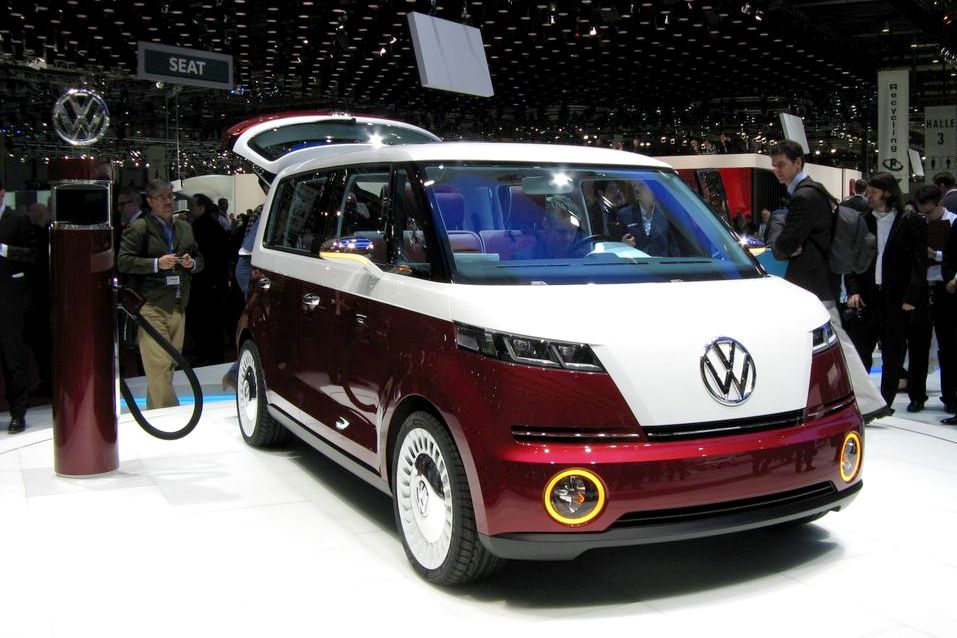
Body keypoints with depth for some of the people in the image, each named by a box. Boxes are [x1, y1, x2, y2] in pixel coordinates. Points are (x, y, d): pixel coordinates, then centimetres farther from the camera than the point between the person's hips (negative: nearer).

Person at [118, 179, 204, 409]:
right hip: (151, 307, -7)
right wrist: (156, 264, -18)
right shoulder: (139, 228, -2)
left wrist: (192, 263, 4)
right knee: (159, 366, -13)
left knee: (170, 365, 10)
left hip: (178, 307, 7)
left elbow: (199, 259, 27)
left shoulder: (184, 228, 19)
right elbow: (123, 261, -10)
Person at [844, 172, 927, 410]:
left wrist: (911, 298, -11)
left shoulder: (911, 222, 0)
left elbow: (919, 263, -3)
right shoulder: (862, 221, 8)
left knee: (893, 356, 5)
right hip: (866, 299, 2)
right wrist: (853, 290, -6)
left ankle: (884, 404, 14)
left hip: (896, 301, -2)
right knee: (860, 353, 2)